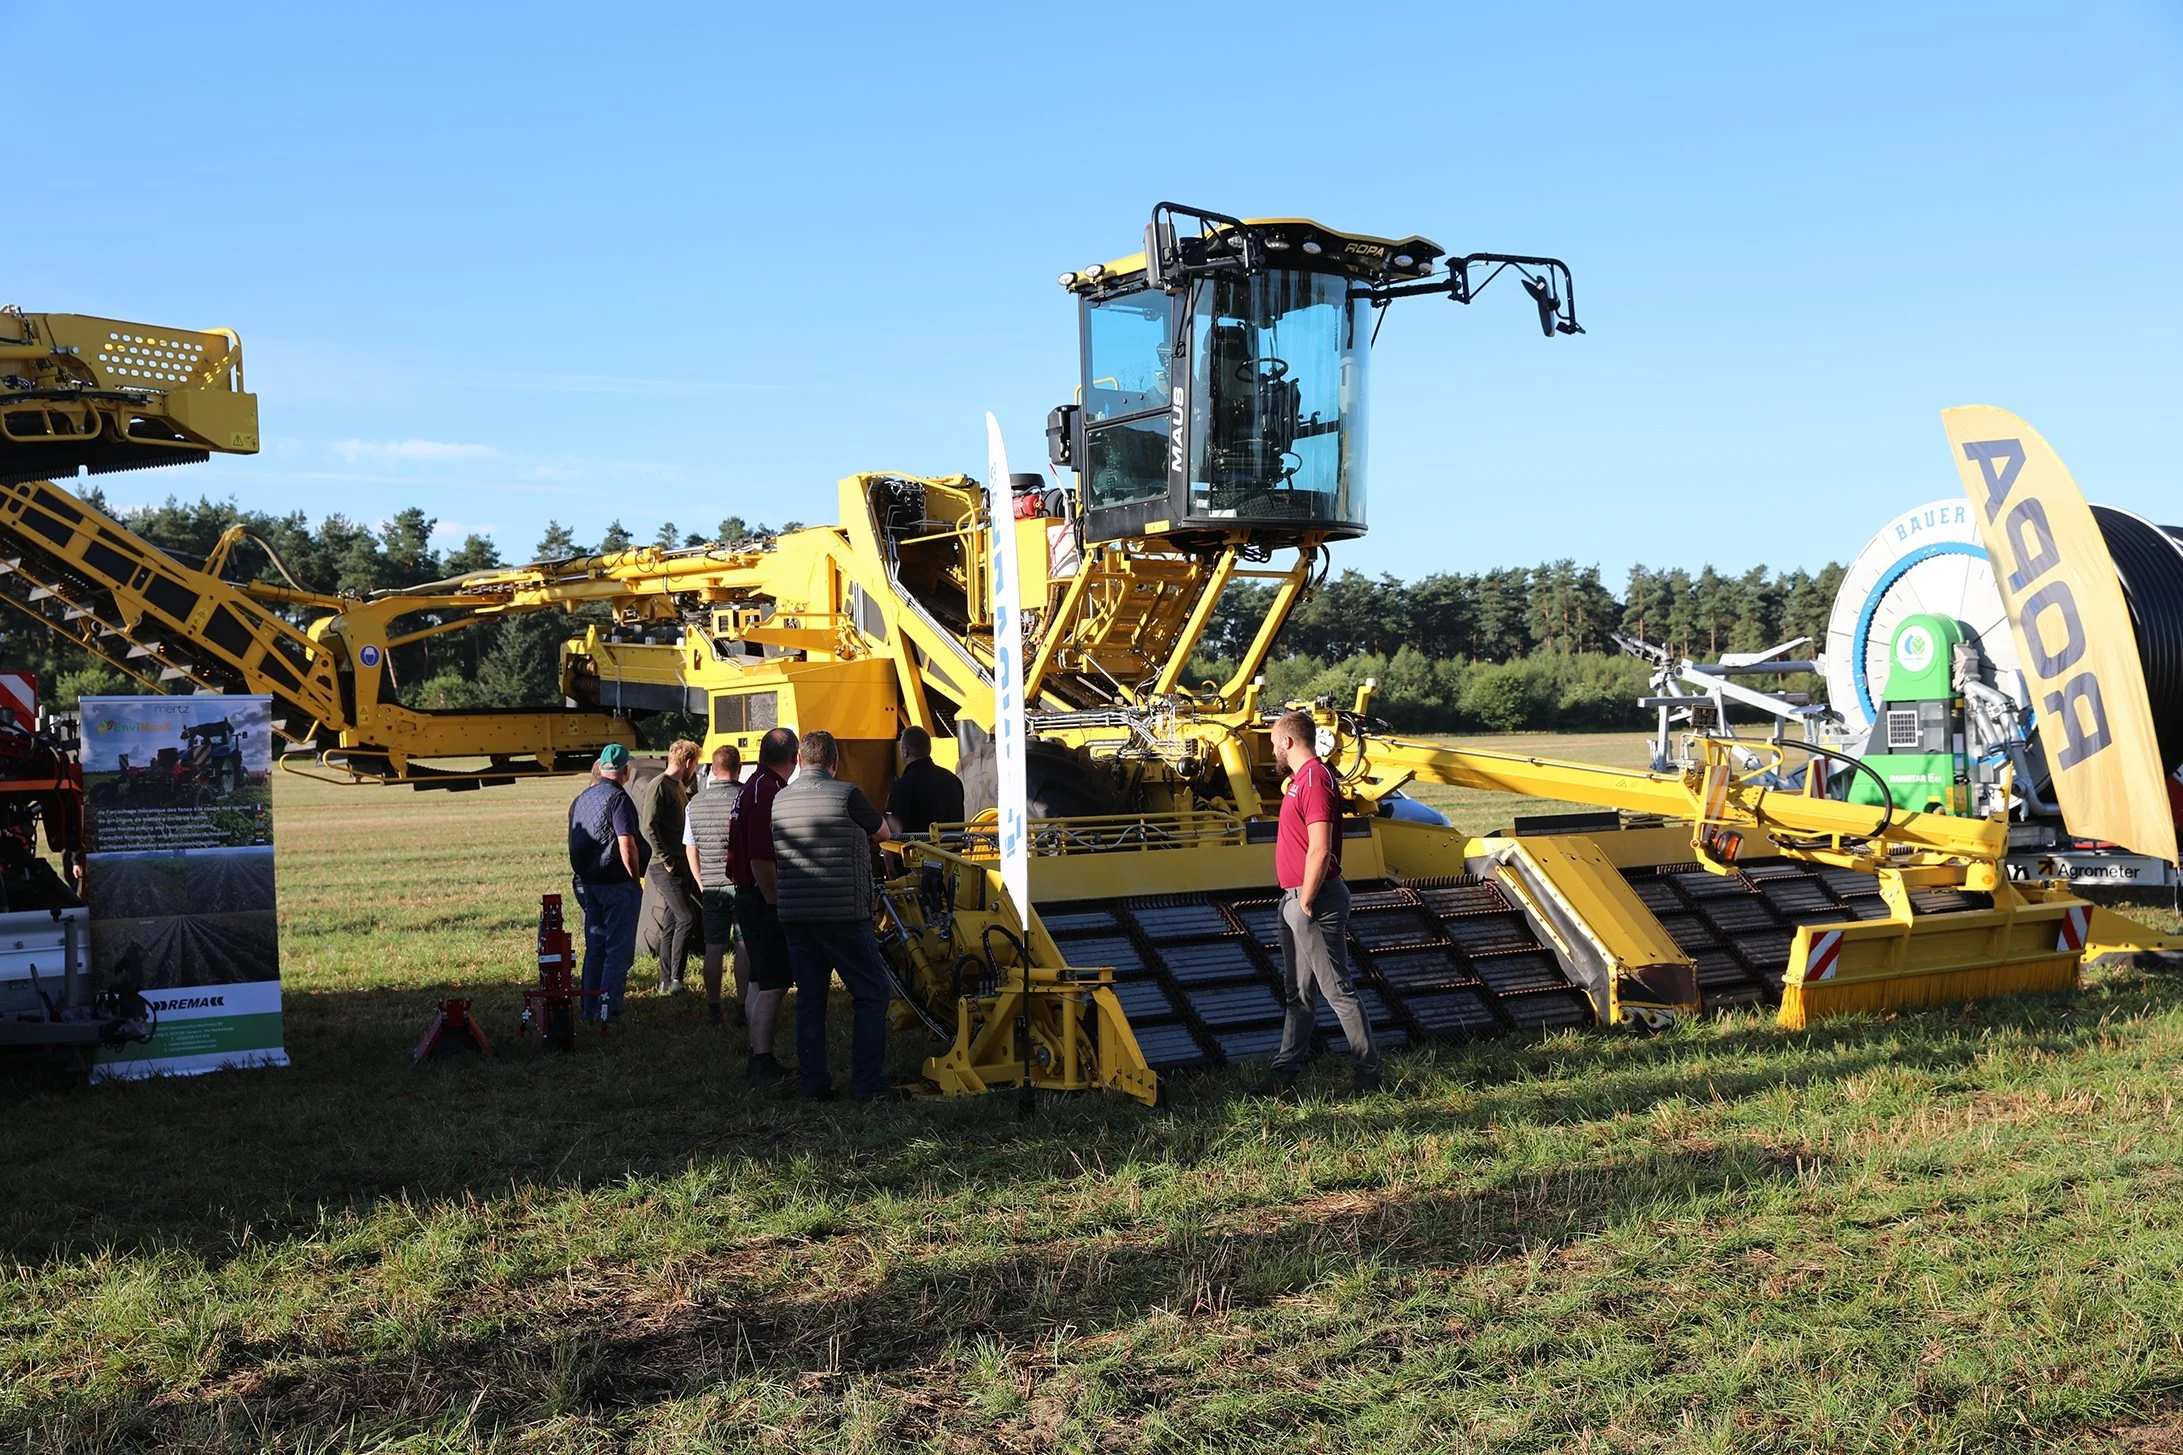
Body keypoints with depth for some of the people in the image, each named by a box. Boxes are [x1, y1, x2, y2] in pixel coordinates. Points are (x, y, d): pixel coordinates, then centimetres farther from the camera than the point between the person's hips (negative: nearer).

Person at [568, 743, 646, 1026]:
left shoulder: (580, 800, 10)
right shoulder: (618, 799, -15)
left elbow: (573, 844, 16)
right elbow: (627, 846, -20)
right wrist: (636, 879, -9)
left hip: (586, 884, 8)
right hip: (617, 885, -8)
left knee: (594, 948, 16)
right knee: (619, 950, 0)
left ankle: (590, 1009, 20)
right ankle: (607, 1010, -3)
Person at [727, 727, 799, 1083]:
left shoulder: (750, 789, 15)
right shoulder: (771, 793, -18)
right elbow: (761, 860, -24)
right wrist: (776, 904, -20)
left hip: (749, 897, 11)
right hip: (765, 902, -11)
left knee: (759, 982, 16)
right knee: (772, 986, -7)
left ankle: (758, 1058, 23)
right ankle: (763, 1062, -6)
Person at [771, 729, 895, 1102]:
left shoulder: (778, 801, 6)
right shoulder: (846, 794, -8)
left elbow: (768, 864, 15)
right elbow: (882, 833, 7)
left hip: (795, 916, 5)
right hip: (844, 916, -5)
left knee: (809, 999, 11)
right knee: (871, 994, 4)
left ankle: (814, 1084, 12)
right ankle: (867, 1084, 0)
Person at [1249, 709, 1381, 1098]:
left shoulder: (1314, 780, -17)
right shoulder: (1300, 779, 16)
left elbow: (1320, 851, -24)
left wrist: (1305, 904, -19)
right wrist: (1296, 903, 17)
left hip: (1314, 902, -11)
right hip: (1295, 899, 11)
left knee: (1338, 991, -4)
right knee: (1297, 992, 14)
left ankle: (1368, 1076, 3)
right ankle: (1286, 1073, 20)